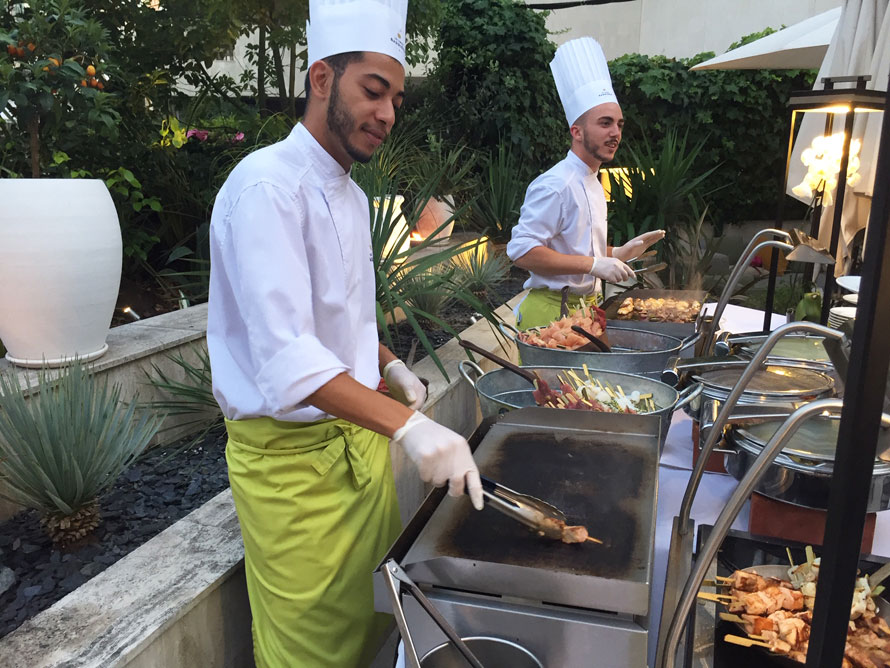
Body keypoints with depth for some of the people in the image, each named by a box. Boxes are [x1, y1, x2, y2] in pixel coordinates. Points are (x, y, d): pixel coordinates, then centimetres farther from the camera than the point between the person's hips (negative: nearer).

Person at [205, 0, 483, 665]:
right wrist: (406, 424, -37)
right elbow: (283, 354, -30)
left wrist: (390, 367, 8)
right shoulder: (267, 186, -20)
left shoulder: (348, 193, 11)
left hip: (360, 433, 9)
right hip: (291, 454, -8)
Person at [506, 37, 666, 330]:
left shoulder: (593, 185, 15)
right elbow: (522, 251, -25)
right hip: (552, 312, -9)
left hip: (584, 306, 9)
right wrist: (593, 264, -25)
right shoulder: (555, 185, -17)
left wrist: (619, 253, 11)